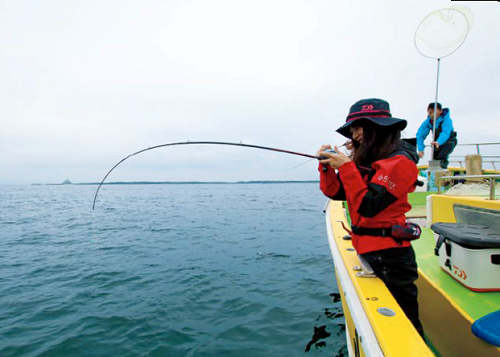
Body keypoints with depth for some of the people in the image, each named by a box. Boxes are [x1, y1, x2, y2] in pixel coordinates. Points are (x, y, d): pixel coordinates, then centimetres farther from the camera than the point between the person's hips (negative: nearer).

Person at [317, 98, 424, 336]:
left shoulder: (399, 162, -16)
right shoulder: (367, 160, 8)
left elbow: (368, 206, -23)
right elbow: (335, 193, 7)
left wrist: (346, 167, -22)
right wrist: (327, 166, -8)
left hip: (389, 256, -8)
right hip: (368, 252, 8)